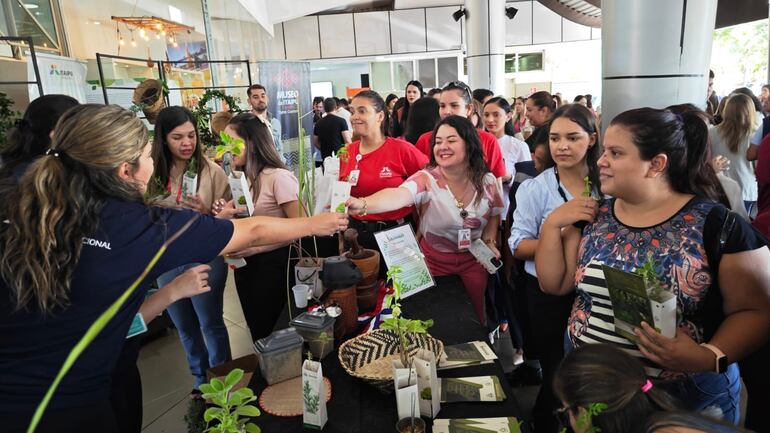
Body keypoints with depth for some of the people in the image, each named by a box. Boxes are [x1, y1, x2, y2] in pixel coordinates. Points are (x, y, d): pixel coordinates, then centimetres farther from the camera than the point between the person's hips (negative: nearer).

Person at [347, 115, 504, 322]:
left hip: (474, 259, 2)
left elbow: (494, 215, 9)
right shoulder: (426, 179, -22)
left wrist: (489, 240, -9)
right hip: (435, 260, -2)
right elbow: (398, 195, -43)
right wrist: (362, 204, -61)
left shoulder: (488, 181, -9)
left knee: (475, 311, 16)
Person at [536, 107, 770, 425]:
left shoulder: (718, 226, -12)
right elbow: (554, 284, 3)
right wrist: (552, 224, -8)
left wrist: (710, 357, -25)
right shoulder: (593, 217, 0)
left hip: (682, 399, -3)